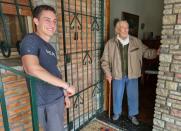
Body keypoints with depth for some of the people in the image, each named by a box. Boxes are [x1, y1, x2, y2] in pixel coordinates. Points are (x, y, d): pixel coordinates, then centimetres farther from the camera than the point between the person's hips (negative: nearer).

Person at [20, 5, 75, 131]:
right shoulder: (30, 40, -15)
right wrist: (67, 85, -26)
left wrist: (65, 94, 15)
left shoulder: (50, 47, 10)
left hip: (58, 98, 8)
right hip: (46, 102, -7)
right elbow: (33, 69, -32)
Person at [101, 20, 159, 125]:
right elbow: (105, 60, -3)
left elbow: (146, 52, 2)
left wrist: (157, 52, -17)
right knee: (117, 96, 15)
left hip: (132, 75, 2)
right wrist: (108, 73, -10)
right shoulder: (110, 43, -6)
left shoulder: (136, 41, -2)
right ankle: (117, 113, 40)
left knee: (133, 96, 15)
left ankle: (132, 115, 39)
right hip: (118, 75, -1)